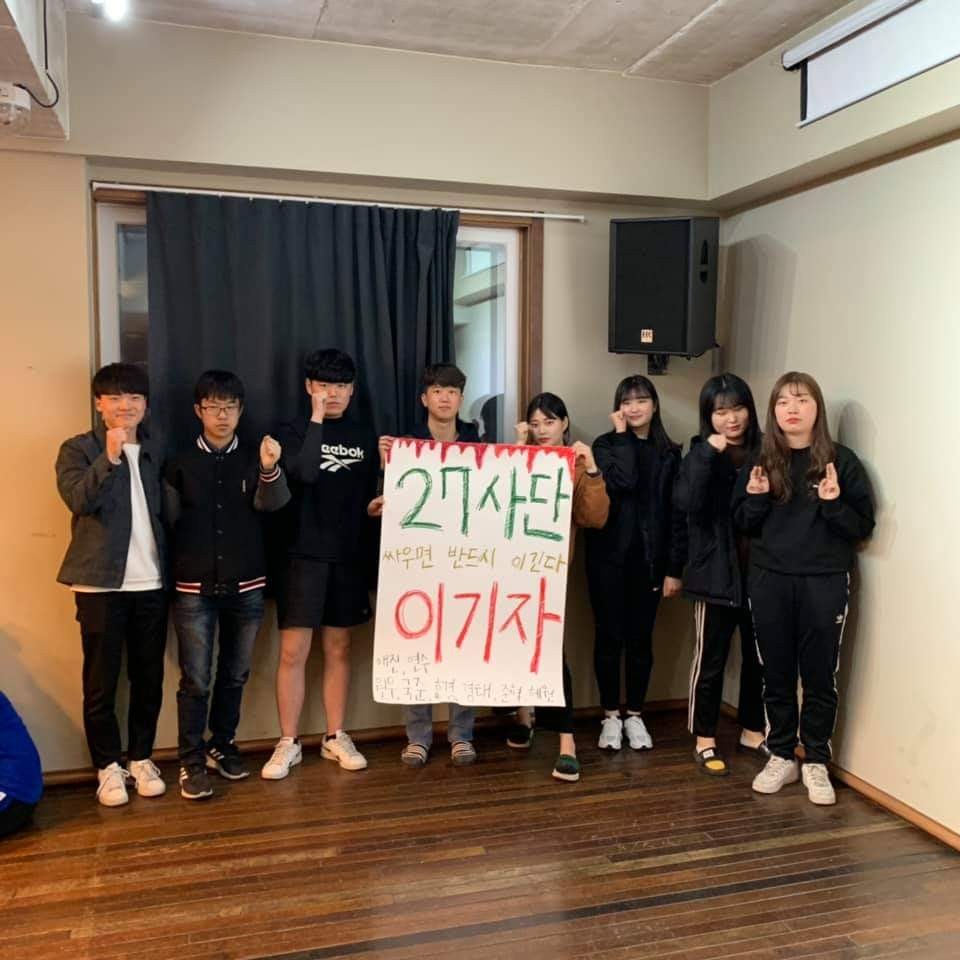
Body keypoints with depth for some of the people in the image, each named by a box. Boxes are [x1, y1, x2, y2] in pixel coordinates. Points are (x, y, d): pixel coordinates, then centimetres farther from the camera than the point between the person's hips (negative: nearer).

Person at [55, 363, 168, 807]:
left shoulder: (155, 451, 11)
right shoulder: (78, 449, -1)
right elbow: (78, 499, -19)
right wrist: (109, 458, -33)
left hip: (151, 583, 4)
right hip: (101, 584, -3)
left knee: (149, 678, 10)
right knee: (101, 682, 5)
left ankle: (141, 758, 24)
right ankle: (108, 766, 18)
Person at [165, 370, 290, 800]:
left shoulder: (254, 459, 2)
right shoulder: (180, 463, 1)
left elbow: (272, 502, -16)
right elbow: (169, 522, 4)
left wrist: (270, 469, -36)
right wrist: (175, 571, -1)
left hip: (247, 586, 2)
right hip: (194, 588, -2)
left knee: (235, 674, 14)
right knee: (195, 680, 0)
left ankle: (221, 745, 31)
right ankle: (191, 760, 12)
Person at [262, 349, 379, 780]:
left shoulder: (364, 437, 10)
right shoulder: (294, 431, 0)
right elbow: (304, 474, -20)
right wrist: (317, 418, -17)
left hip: (348, 557, 3)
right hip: (303, 555, -3)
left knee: (339, 648, 10)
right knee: (293, 651, -2)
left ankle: (336, 737, 20)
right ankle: (288, 743, 9)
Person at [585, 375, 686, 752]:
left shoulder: (669, 453, 7)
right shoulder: (605, 444, 2)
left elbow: (676, 512, 3)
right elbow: (622, 481, -20)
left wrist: (674, 567, -1)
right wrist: (622, 434, -10)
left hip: (648, 558, 2)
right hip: (609, 555, -1)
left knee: (641, 637, 8)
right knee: (609, 636, 3)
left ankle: (635, 715, 21)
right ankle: (610, 715, 17)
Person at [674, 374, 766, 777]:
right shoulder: (701, 454, -3)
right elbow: (685, 502, -21)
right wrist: (707, 452, -24)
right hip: (716, 573, -4)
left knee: (757, 656, 15)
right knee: (711, 659, 6)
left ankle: (752, 731, 33)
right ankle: (705, 741, 19)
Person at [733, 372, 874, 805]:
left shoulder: (841, 460, -2)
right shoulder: (760, 461, 5)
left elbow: (863, 526, -2)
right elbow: (743, 525, 8)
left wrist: (834, 505, -20)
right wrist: (757, 498, -11)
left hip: (825, 583, -2)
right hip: (770, 582, 2)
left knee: (819, 677, 6)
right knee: (776, 675, 10)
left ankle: (816, 763, 21)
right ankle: (781, 757, 25)